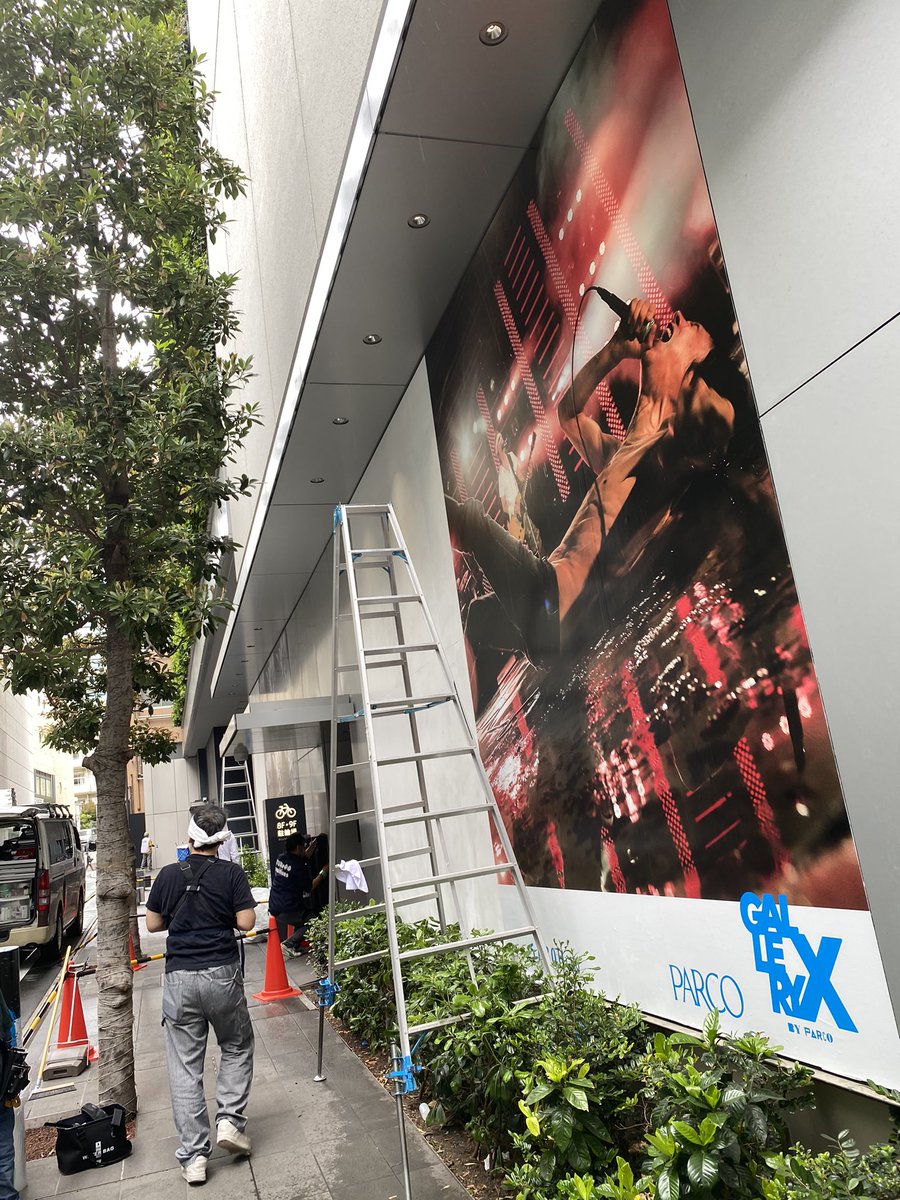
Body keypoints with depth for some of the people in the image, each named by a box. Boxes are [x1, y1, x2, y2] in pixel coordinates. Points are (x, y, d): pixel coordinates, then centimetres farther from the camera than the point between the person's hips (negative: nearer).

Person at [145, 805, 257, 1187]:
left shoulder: (168, 875, 0)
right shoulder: (232, 874, -6)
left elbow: (153, 924, 7)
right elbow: (246, 922, -8)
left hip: (179, 978, 1)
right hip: (222, 975, -1)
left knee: (184, 1068, 8)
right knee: (237, 1048, 21)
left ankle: (193, 1156, 9)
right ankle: (229, 1120, 8)